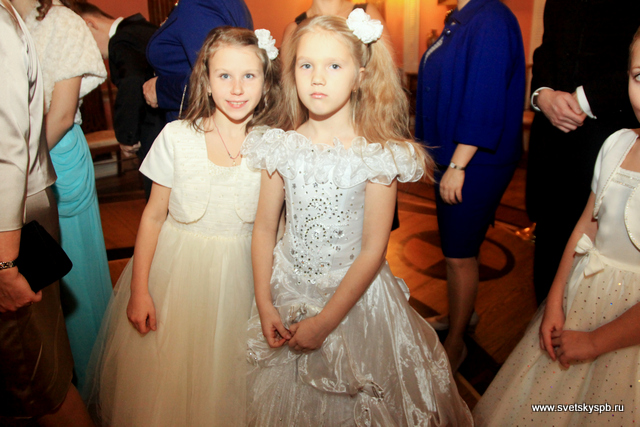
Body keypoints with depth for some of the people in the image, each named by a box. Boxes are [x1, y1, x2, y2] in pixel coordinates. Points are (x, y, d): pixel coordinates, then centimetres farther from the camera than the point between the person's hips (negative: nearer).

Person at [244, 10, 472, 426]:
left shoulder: (378, 154, -15)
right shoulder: (283, 147, -6)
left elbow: (372, 252, -15)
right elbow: (264, 229, -1)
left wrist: (324, 321, -14)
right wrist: (264, 305, -5)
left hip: (354, 293, -3)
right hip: (288, 291, 3)